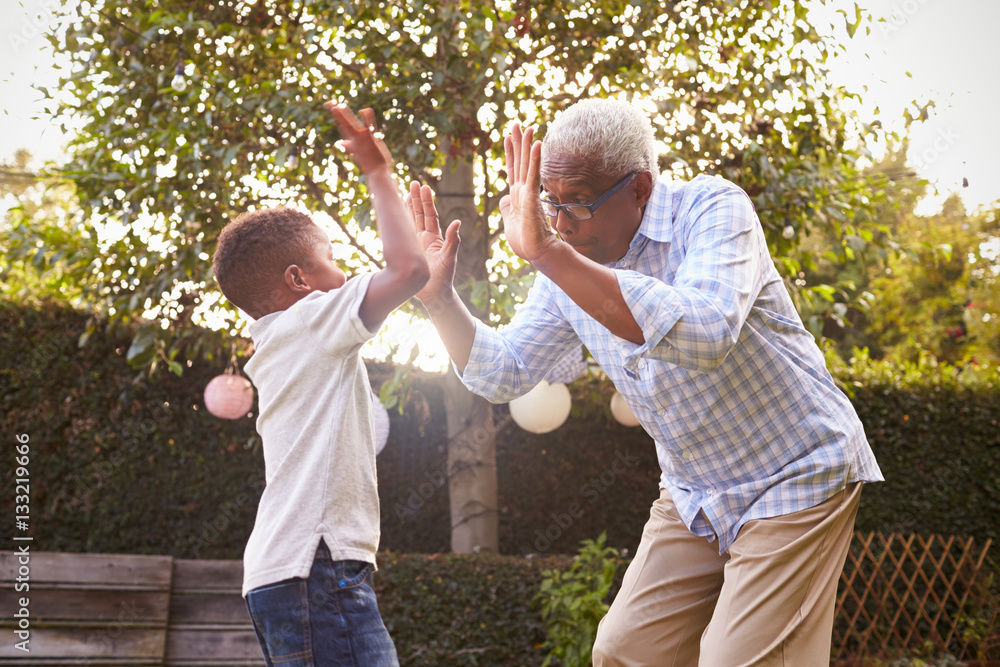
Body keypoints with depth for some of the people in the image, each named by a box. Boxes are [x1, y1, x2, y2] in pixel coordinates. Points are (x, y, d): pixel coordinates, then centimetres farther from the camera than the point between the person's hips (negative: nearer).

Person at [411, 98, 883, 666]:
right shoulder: (569, 269, -1)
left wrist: (548, 255, -44)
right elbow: (502, 374, 8)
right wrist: (440, 298, -10)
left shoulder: (714, 208, -21)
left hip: (797, 476, -7)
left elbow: (703, 336, -40)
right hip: (695, 494, 7)